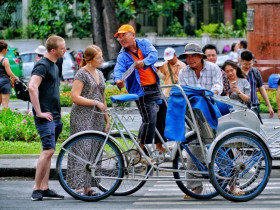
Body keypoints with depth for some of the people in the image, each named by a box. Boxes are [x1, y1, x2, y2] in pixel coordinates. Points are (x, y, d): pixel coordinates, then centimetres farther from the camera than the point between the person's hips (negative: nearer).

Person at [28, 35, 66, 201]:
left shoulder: (54, 66, 18)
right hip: (45, 116, -9)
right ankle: (37, 188, -9)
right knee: (48, 150, -15)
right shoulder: (42, 65, -13)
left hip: (54, 116, 9)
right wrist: (39, 112, -23)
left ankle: (45, 188, 13)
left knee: (48, 152, 9)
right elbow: (32, 87, -25)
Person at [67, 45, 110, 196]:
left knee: (94, 151, 5)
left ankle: (87, 187, 9)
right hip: (82, 117, -8)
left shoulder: (99, 74, 17)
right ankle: (78, 186, -13)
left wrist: (107, 119, 18)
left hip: (97, 118, 8)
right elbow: (75, 97, -15)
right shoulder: (82, 74, -8)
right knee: (82, 150, -12)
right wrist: (95, 102, -14)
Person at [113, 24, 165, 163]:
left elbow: (154, 54, -13)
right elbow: (119, 69, -21)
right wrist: (118, 80, -44)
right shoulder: (123, 55, -5)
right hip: (141, 90, -5)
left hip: (154, 88, 5)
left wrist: (144, 62, -34)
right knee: (150, 118, -15)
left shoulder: (144, 44, 3)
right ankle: (140, 152, -11)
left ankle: (159, 145, 31)